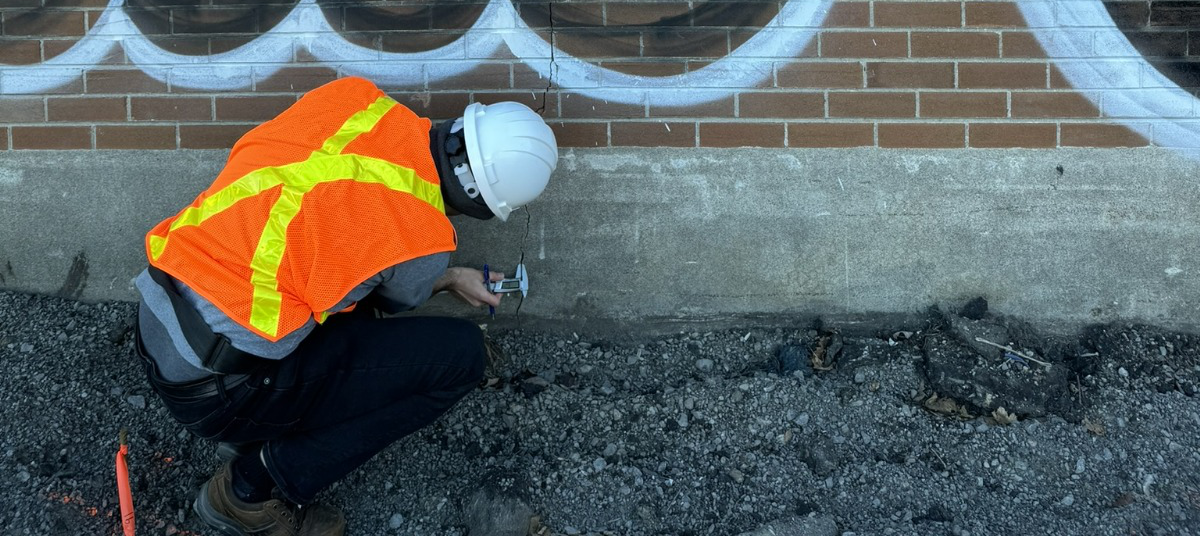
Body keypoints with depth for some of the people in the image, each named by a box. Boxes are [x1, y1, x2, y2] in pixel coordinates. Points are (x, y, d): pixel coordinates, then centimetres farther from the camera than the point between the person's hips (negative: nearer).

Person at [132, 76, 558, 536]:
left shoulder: (354, 97, -2)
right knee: (461, 355, -6)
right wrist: (452, 280, 28)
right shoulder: (424, 240, -16)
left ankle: (252, 433, 18)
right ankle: (254, 488, 1)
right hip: (217, 384, -7)